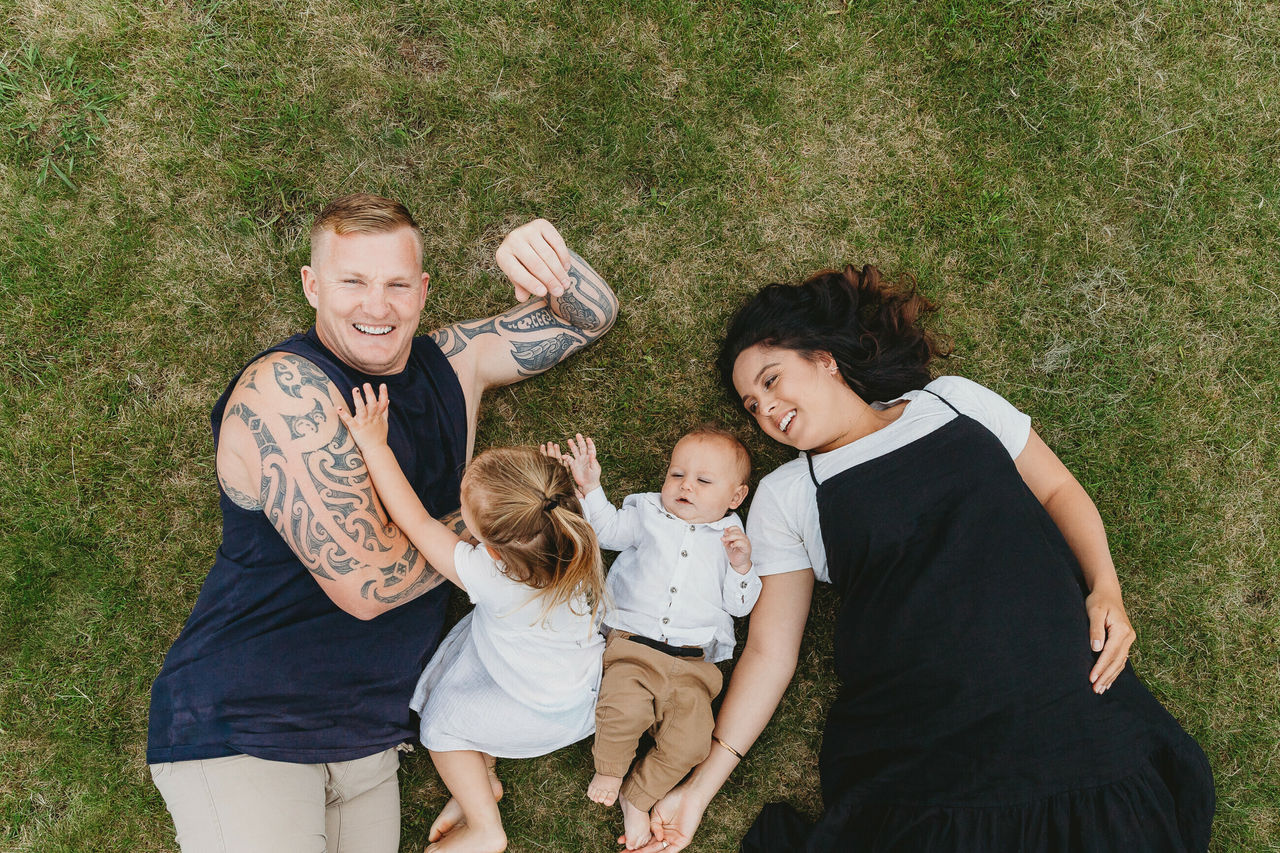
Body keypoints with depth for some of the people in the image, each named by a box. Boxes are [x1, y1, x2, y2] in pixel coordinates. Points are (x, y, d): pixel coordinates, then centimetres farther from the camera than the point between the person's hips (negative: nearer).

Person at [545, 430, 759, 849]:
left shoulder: (731, 538, 15)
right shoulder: (649, 514, 16)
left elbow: (740, 605, 10)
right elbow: (609, 528, 2)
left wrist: (741, 566, -8)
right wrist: (589, 487, -11)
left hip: (691, 662, 1)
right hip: (632, 644, -1)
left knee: (690, 742, -16)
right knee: (624, 708, -29)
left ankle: (638, 797, 9)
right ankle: (609, 769, 3)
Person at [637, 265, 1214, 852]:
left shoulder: (953, 401, 15)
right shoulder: (784, 496, 12)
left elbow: (1059, 490, 17)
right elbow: (769, 650, 9)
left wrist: (1105, 587, -2)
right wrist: (700, 787, 2)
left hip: (1068, 692, 1)